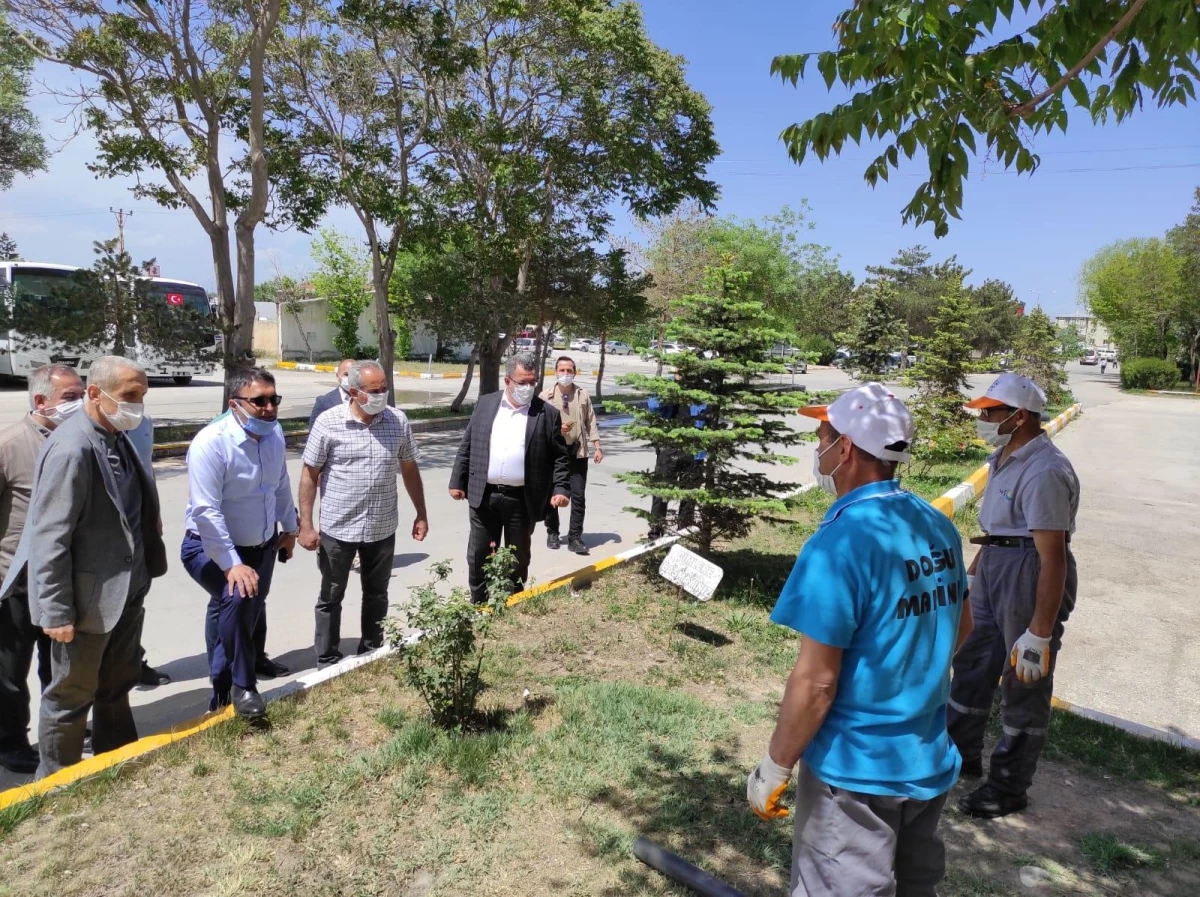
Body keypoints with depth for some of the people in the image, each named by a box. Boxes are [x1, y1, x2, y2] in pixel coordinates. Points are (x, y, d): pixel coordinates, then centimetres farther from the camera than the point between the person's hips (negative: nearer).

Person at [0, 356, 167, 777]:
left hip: (126, 589, 8)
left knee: (118, 684, 23)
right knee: (71, 696, 11)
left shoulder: (118, 438, 3)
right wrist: (57, 612, -20)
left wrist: (143, 572, 12)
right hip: (87, 598, -8)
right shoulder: (71, 448, -23)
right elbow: (50, 540, -22)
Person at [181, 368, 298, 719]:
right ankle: (241, 686, -9)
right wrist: (233, 564, -30)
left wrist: (289, 528, 17)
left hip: (261, 545, 7)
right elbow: (206, 511, -29)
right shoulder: (211, 443, -27)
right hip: (211, 548, -6)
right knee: (238, 597, -31)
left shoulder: (274, 433, -6)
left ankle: (223, 687, 42)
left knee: (242, 612, 18)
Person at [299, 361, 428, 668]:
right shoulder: (328, 422, -11)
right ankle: (327, 659, 29)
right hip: (337, 528, -2)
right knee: (331, 597, 13)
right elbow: (310, 475, -6)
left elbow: (409, 469, 7)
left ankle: (372, 653, 34)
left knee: (377, 595, 16)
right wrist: (305, 524, -8)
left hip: (382, 528, 3)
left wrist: (421, 514, 8)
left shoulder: (398, 421, -4)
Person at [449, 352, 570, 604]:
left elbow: (560, 456, 0)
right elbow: (466, 446, 8)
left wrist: (560, 489, -11)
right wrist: (458, 481, 5)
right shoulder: (485, 404, 5)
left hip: (522, 500, -2)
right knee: (478, 555, 10)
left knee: (518, 557, 11)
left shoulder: (548, 414, -2)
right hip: (484, 496, 2)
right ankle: (477, 605, 27)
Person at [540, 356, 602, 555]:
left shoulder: (583, 395, 4)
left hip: (577, 452, 1)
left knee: (578, 495, -1)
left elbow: (591, 422, 6)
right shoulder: (546, 396, -2)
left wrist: (597, 446, -1)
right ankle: (552, 533, 28)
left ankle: (575, 538, 6)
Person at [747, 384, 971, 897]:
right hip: (930, 762, 7)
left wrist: (774, 768, -12)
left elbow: (817, 682, -24)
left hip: (856, 772, -7)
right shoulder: (937, 526, -2)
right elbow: (960, 625, 13)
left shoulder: (841, 542, -26)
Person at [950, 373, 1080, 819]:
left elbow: (1053, 556, -26)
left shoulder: (1045, 472, -24)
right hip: (995, 571, 10)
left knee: (1024, 686, 7)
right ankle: (962, 753, 41)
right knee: (971, 662, 21)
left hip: (1032, 578, -10)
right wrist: (974, 569, 25)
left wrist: (1041, 632, -24)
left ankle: (1009, 788, 26)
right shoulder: (1005, 458, 7)